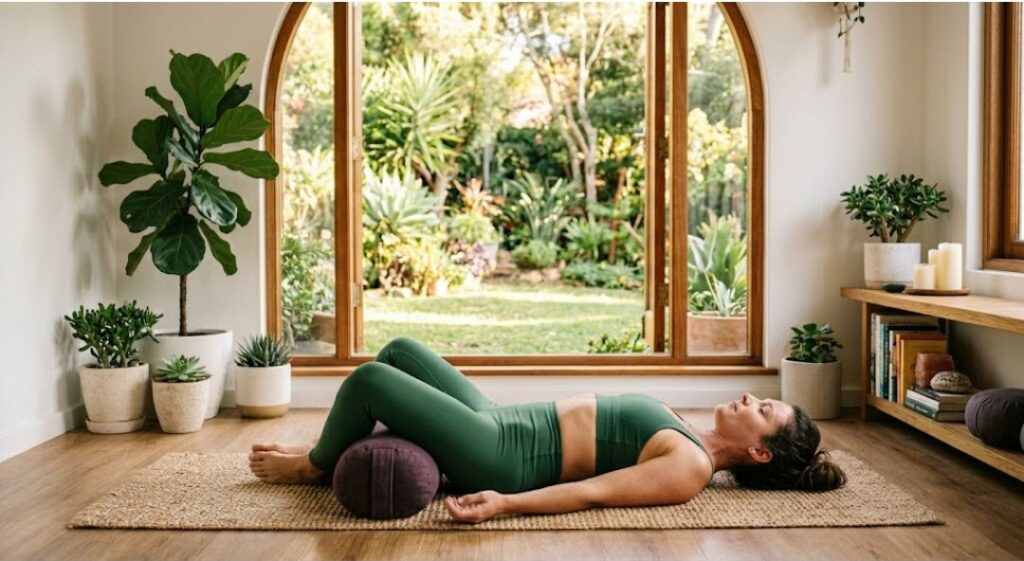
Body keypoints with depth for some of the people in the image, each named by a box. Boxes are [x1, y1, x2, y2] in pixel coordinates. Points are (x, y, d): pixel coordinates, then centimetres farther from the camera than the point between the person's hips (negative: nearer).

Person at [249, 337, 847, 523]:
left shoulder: (690, 467, -16)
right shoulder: (690, 438, 12)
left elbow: (591, 491, -26)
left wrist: (505, 502, -35)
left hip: (498, 456, -10)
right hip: (503, 423, 10)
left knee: (370, 379, -14)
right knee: (400, 351, 15)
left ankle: (315, 467, 15)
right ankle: (328, 448, 26)